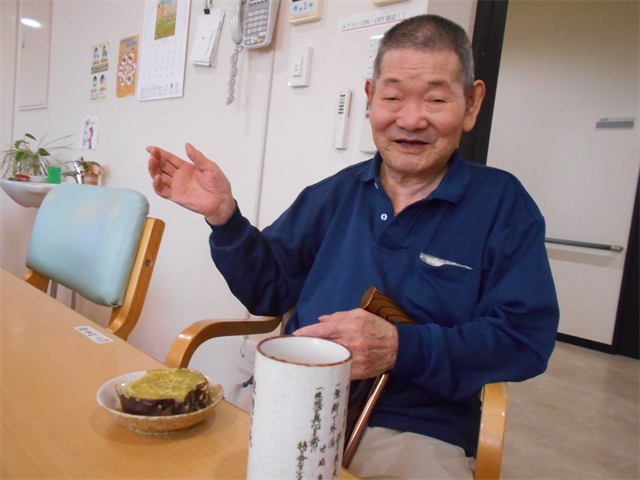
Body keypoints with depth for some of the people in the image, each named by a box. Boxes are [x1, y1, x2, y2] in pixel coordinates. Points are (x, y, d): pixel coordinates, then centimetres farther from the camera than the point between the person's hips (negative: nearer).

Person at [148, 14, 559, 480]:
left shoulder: (503, 202, 1)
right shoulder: (333, 195, 9)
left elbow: (526, 337, -7)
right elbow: (268, 289, 11)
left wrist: (401, 348, -19)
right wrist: (224, 216, -4)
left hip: (413, 429, -1)